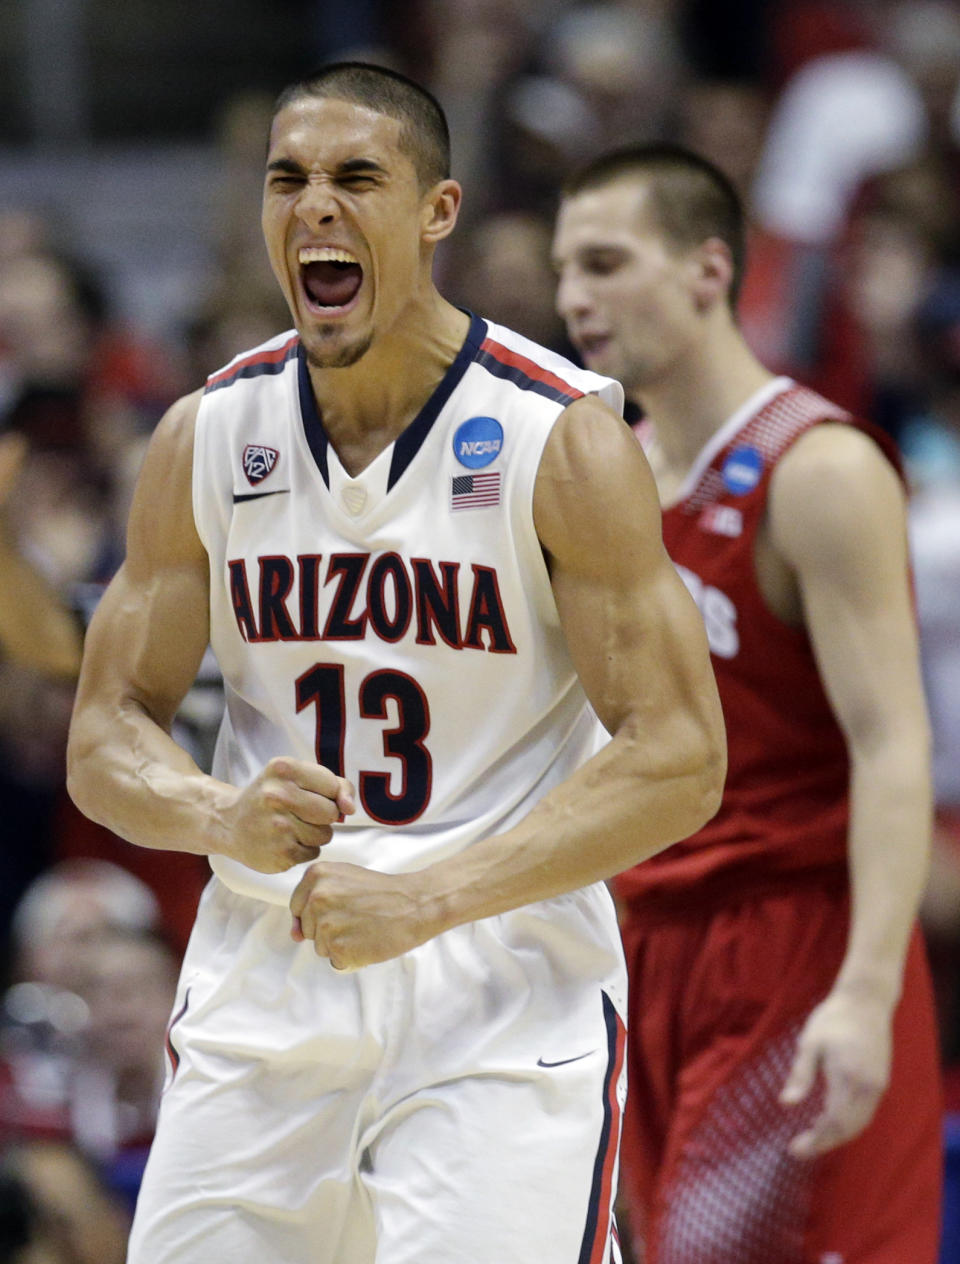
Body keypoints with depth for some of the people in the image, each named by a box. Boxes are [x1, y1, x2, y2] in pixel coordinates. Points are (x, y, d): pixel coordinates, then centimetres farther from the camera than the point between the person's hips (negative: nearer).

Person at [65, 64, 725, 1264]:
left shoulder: (561, 439, -8)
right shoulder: (206, 439, 4)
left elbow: (677, 762, -11)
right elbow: (106, 737, 7)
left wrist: (427, 897, -21)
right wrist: (222, 820, -16)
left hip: (505, 1010, -4)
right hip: (261, 994, 4)